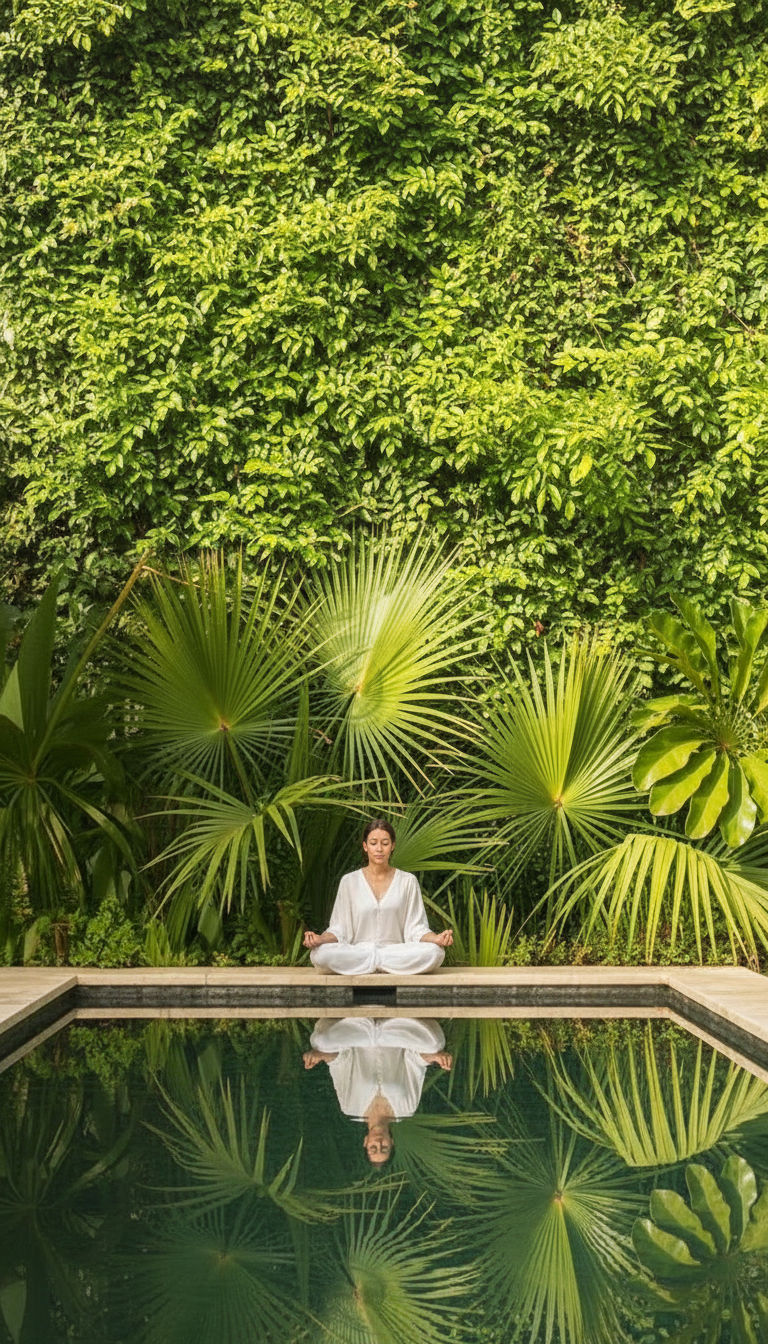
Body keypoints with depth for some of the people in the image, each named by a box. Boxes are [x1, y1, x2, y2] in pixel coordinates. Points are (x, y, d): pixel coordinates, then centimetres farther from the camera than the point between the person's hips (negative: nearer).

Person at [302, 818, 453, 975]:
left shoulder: (408, 881, 8)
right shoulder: (349, 881, 8)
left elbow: (416, 928, 4)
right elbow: (339, 929, 5)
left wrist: (436, 938, -18)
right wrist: (320, 938, -17)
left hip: (397, 951, 0)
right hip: (356, 953, 0)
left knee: (434, 952, -32)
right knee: (319, 954, -32)